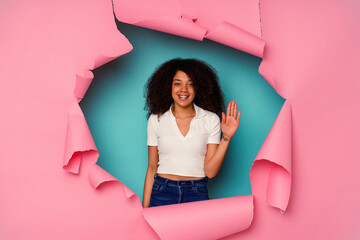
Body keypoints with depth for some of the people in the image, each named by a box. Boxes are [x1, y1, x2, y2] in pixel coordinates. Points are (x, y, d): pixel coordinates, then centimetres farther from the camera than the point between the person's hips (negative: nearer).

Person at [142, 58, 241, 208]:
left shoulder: (211, 120, -1)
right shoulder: (156, 120, 1)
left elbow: (210, 171, -5)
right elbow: (152, 168, 4)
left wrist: (226, 137, -14)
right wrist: (145, 208, 2)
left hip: (197, 195, 0)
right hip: (162, 194, 0)